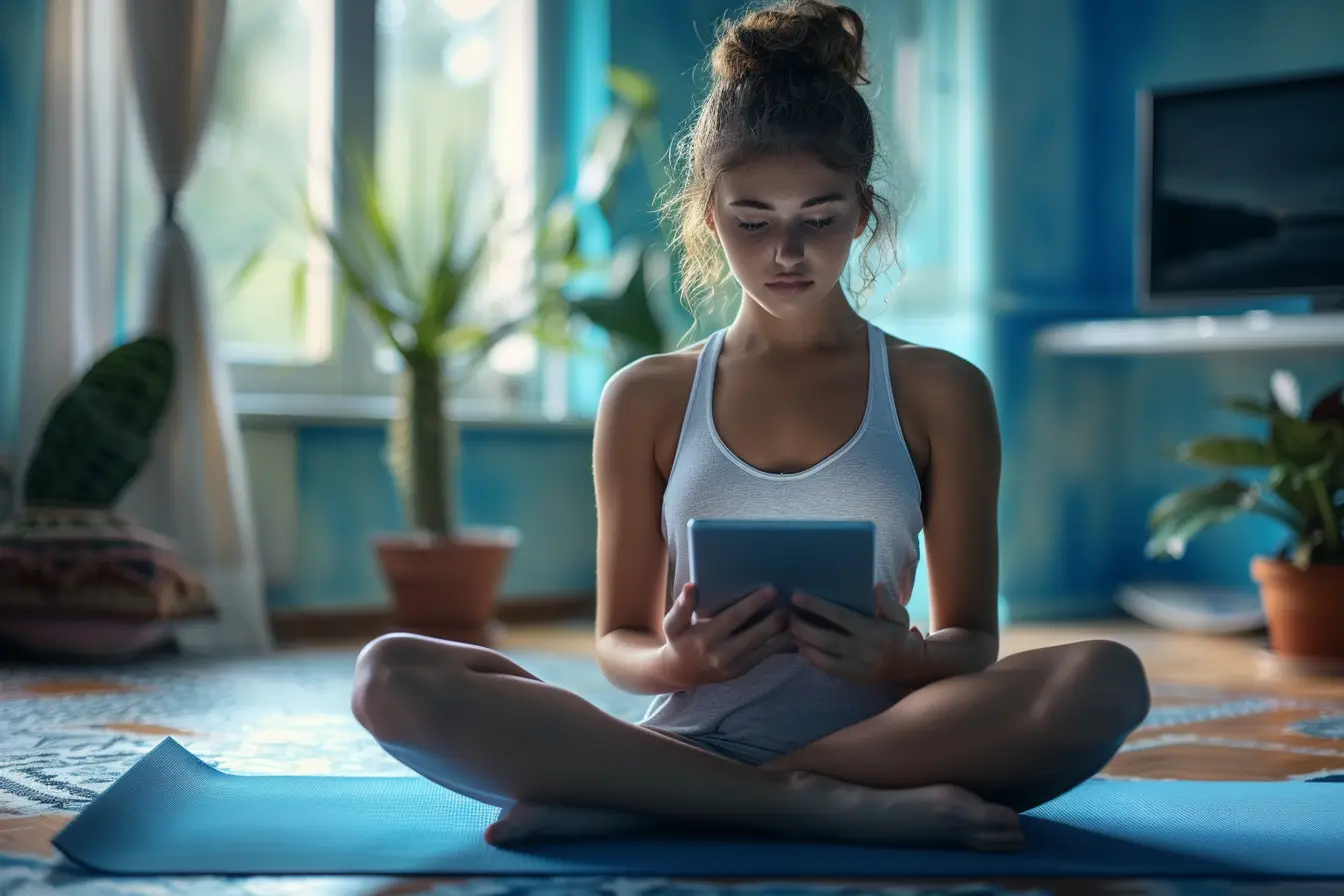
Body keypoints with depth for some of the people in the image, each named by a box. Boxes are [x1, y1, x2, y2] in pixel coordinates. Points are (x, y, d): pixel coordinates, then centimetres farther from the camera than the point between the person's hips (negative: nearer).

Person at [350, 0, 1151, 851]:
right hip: (689, 737, 0)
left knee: (1105, 678, -32)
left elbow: (973, 640, 8)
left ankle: (628, 806, -26)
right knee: (390, 675, -23)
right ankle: (847, 811, -28)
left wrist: (903, 661, -16)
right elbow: (619, 643, 12)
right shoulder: (647, 400, 12)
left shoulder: (941, 392, 10)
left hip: (875, 738, 0)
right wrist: (682, 659, -13)